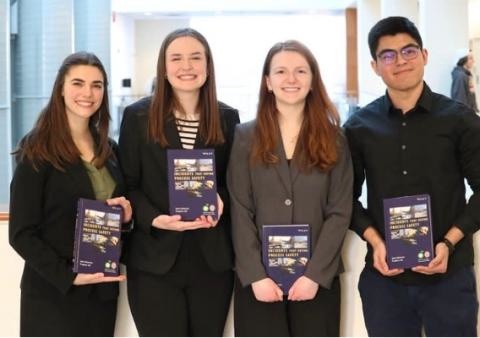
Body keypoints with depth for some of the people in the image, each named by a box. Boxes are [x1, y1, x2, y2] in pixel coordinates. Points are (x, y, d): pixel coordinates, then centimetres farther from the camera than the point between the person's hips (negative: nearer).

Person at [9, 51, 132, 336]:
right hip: (53, 293, -5)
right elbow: (21, 233, -12)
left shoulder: (109, 149, 8)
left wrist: (126, 214, -4)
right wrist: (67, 275, -21)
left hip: (102, 289, 6)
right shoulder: (37, 151, -9)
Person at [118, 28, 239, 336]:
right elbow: (128, 184, 0)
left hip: (213, 259, 2)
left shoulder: (227, 118, 7)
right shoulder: (138, 116, 0)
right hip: (155, 259, -2)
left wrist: (221, 200, -10)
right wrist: (155, 219, -18)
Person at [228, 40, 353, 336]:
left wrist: (315, 274, -10)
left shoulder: (333, 139, 5)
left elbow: (340, 212, -1)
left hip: (318, 279, 1)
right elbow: (240, 212, -1)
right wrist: (256, 275, -10)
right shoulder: (246, 137, 4)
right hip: (258, 280, 0)